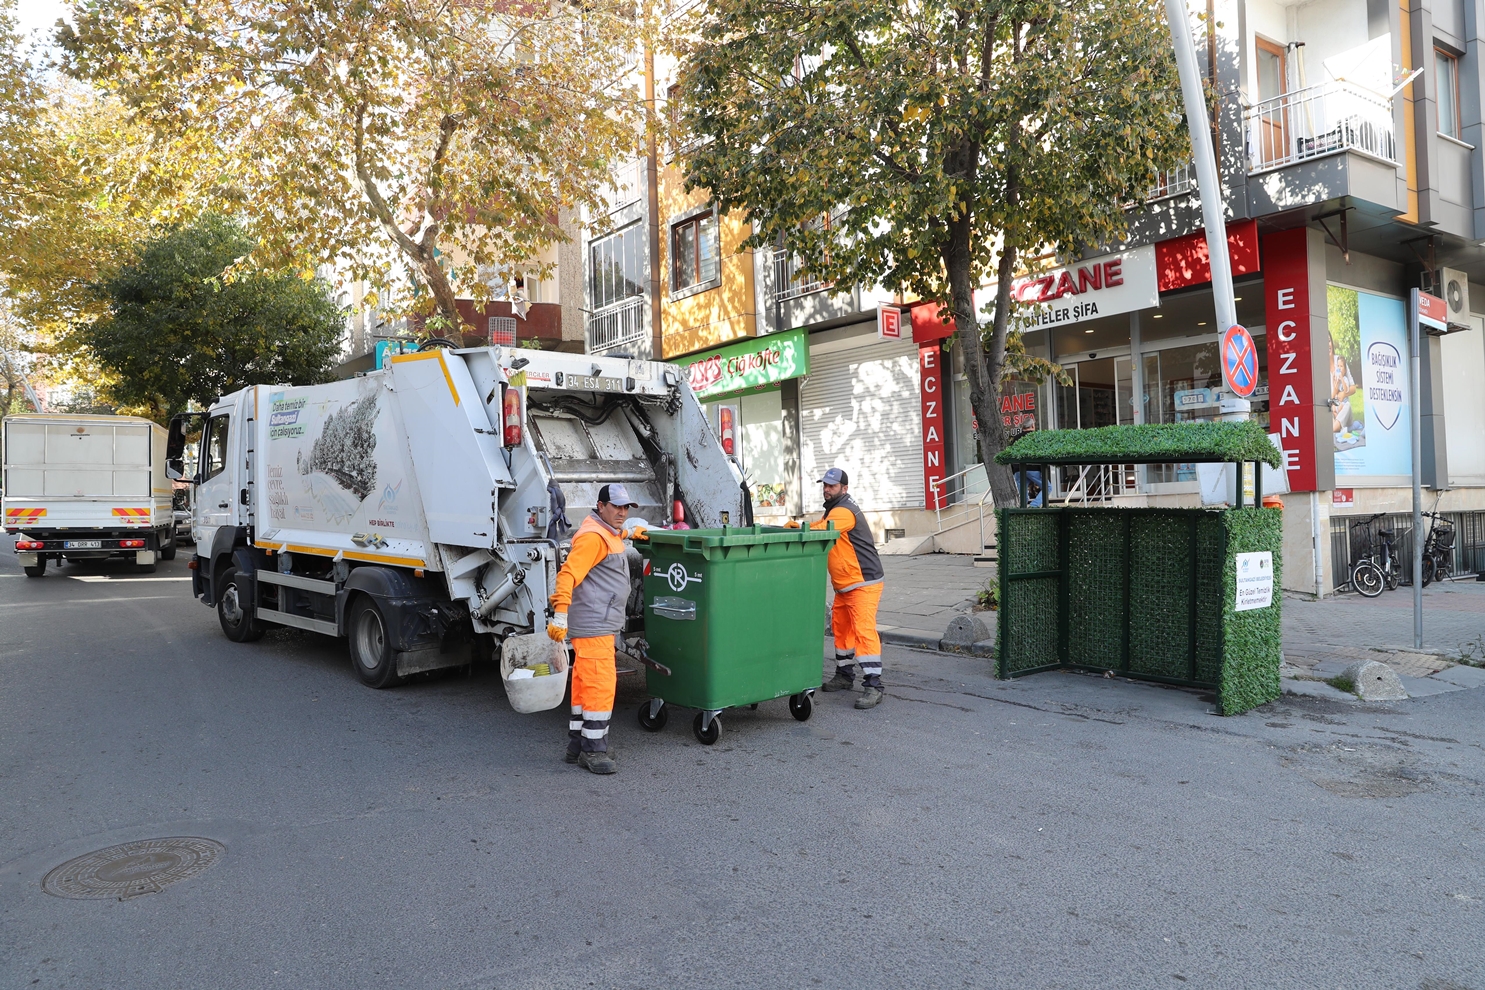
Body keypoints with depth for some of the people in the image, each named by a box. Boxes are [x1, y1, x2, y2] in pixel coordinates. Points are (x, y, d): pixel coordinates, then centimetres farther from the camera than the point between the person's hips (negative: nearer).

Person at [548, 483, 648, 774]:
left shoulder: (609, 532, 16)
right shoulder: (593, 536, -16)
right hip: (594, 624, -11)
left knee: (585, 684, 15)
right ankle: (592, 750, -5)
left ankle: (578, 744, 23)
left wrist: (630, 532, 48)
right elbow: (568, 574, -26)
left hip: (601, 623, 11)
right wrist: (560, 614, -34)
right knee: (600, 685, -10)